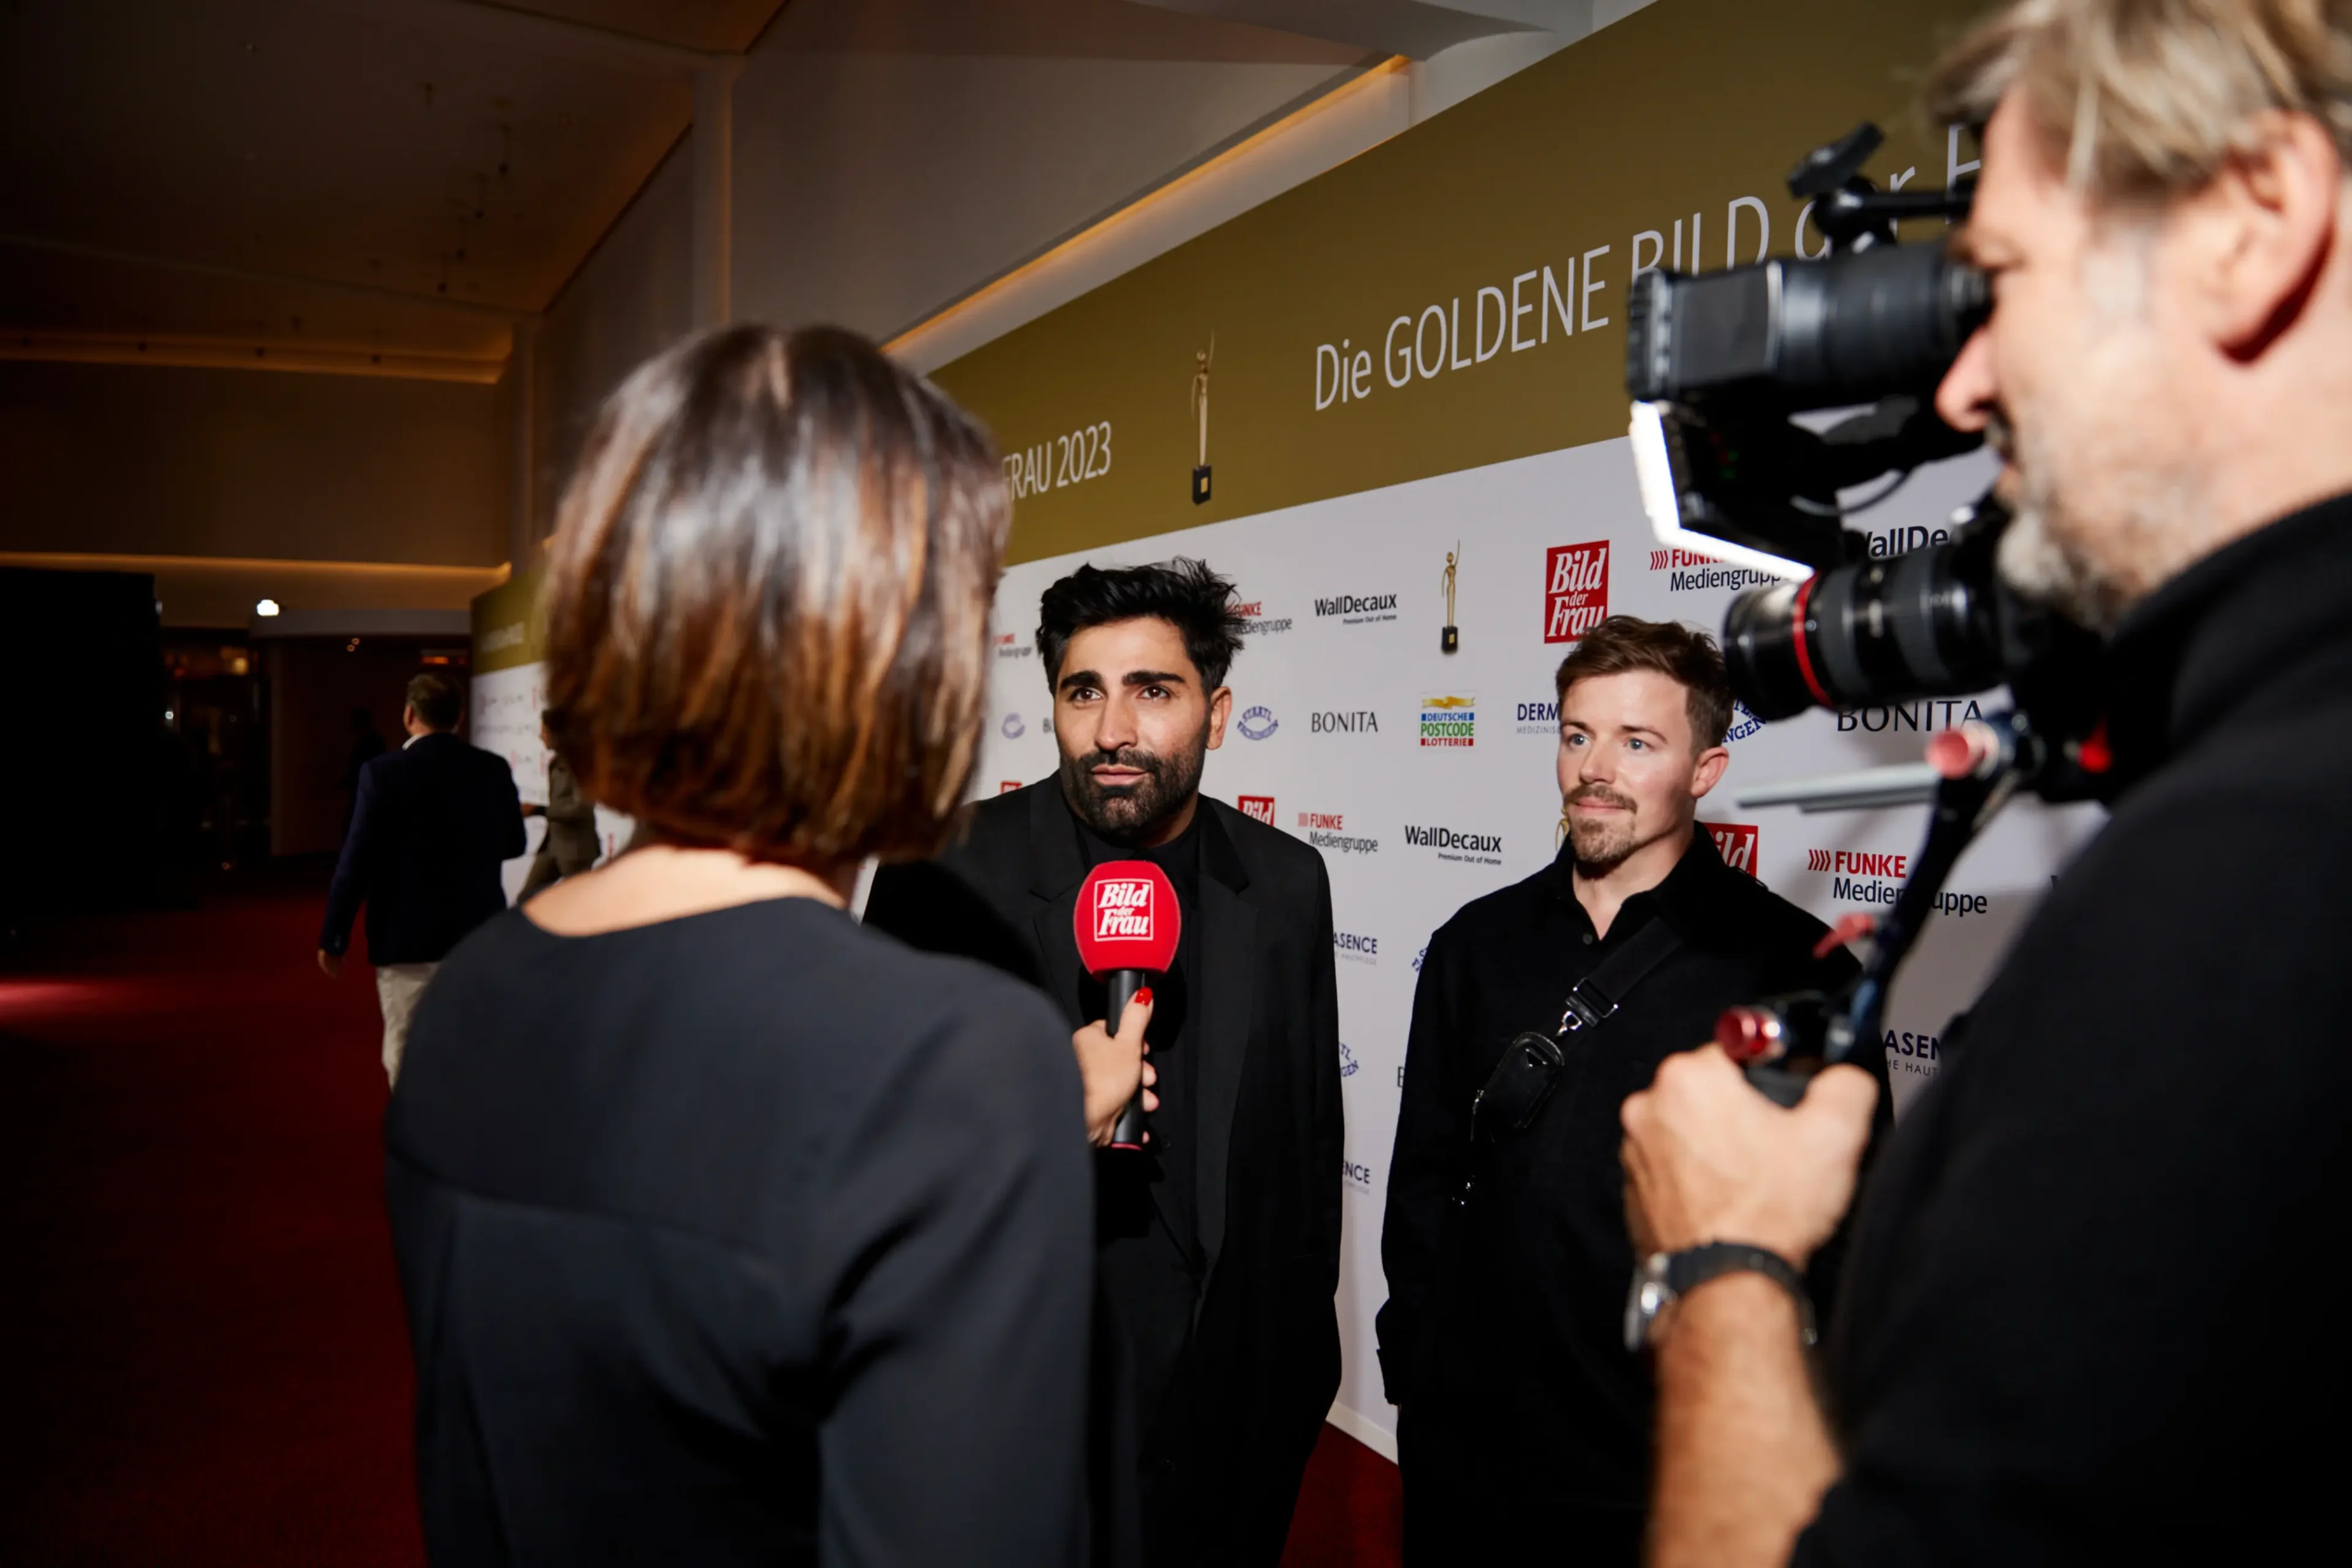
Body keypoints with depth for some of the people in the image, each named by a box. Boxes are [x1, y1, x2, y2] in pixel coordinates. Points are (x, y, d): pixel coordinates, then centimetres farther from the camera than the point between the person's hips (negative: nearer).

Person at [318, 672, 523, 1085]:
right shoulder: (494, 769, -1)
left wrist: (333, 939, -2)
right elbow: (513, 845, 11)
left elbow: (355, 861, -11)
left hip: (409, 940, -3)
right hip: (481, 937, 4)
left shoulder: (383, 772, -11)